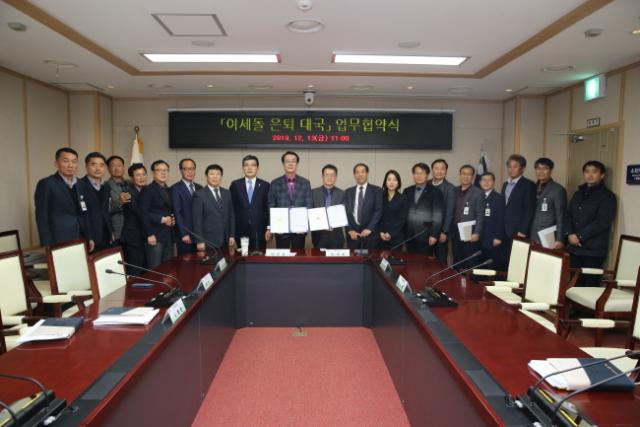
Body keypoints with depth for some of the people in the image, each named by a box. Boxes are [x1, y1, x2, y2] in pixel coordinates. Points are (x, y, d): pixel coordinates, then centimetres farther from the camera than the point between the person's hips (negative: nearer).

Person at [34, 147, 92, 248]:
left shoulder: (79, 185, 11)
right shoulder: (46, 184, -7)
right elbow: (42, 218, -9)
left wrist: (88, 238, 13)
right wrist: (48, 247, -12)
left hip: (80, 241, 6)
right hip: (58, 243, -5)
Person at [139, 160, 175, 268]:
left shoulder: (169, 190, 16)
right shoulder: (148, 190, -6)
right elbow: (144, 213, -13)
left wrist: (172, 219, 2)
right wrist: (161, 219, -17)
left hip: (168, 236, 7)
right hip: (155, 236, -7)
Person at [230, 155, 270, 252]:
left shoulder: (265, 185, 6)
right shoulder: (235, 185, 6)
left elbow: (268, 208, 5)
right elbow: (231, 207, 6)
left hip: (259, 230, 0)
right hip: (241, 230, 0)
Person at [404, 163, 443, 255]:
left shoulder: (435, 192, -1)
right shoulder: (407, 191, 11)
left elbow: (438, 216, -4)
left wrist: (434, 235, -10)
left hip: (426, 236, -4)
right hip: (409, 235, 4)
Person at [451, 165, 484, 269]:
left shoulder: (478, 193, -3)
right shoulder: (454, 191, 10)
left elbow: (480, 215, -7)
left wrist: (477, 233, -15)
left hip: (470, 235, -4)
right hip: (455, 234, 4)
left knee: (470, 264, 1)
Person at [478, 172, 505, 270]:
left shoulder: (499, 198, 2)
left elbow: (500, 219, -5)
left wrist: (498, 237, -12)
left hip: (493, 239, -3)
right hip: (480, 239, 3)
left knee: (495, 266, -1)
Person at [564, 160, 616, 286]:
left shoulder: (607, 196, -1)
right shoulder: (578, 193, 19)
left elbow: (602, 222, -12)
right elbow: (568, 215, 12)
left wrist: (579, 236, -12)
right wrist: (570, 234, -5)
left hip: (594, 249, -5)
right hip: (574, 247, 5)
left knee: (590, 284, -3)